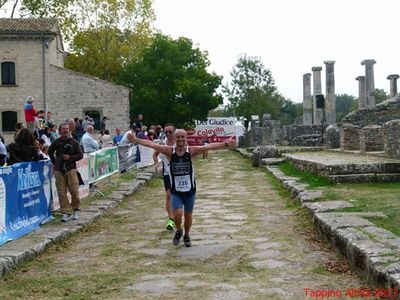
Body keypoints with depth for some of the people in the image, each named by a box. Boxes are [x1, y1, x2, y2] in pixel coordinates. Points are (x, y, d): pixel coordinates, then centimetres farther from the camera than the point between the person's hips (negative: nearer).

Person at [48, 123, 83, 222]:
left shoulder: (73, 142, 3)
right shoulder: (56, 142, 5)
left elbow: (80, 155, 3)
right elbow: (50, 152, 21)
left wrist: (70, 158, -10)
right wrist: (54, 162, 13)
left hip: (71, 169, -1)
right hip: (59, 170, 1)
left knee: (74, 191, -3)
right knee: (61, 193, 1)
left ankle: (76, 210, 15)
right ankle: (65, 213, 7)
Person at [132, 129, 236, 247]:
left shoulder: (191, 151, -9)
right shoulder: (169, 151, -8)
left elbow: (209, 146, -19)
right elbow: (151, 144, -13)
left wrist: (226, 144, -30)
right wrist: (136, 140, -20)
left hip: (190, 190, 1)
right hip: (175, 191, -1)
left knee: (188, 215, 12)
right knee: (177, 214, -14)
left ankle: (187, 235, 39)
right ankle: (178, 231, 19)